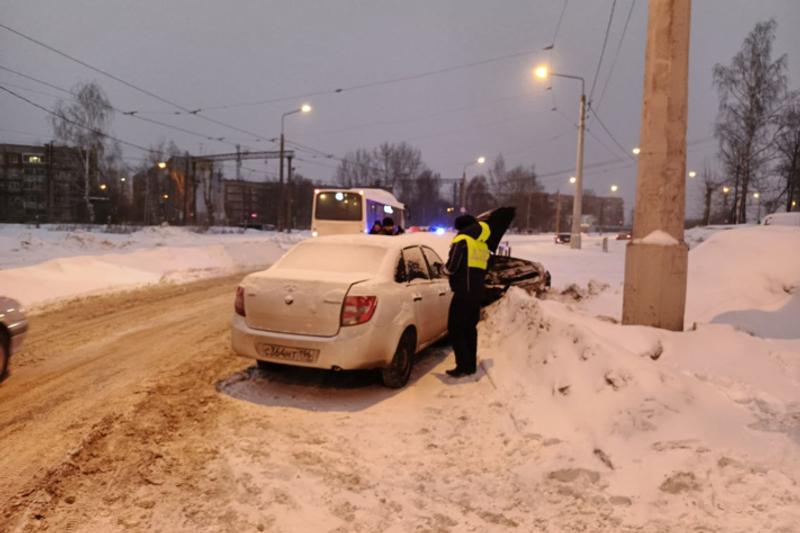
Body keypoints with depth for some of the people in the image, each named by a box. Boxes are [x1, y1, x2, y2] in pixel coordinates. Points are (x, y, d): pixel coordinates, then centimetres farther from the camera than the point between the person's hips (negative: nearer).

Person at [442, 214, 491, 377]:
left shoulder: (462, 241, -9)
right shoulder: (483, 246, 15)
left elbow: (451, 267, -14)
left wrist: (444, 269, 6)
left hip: (463, 292, -8)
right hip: (477, 292, 8)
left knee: (456, 329, -2)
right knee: (470, 329, 16)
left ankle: (463, 366, -5)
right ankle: (471, 365, 20)